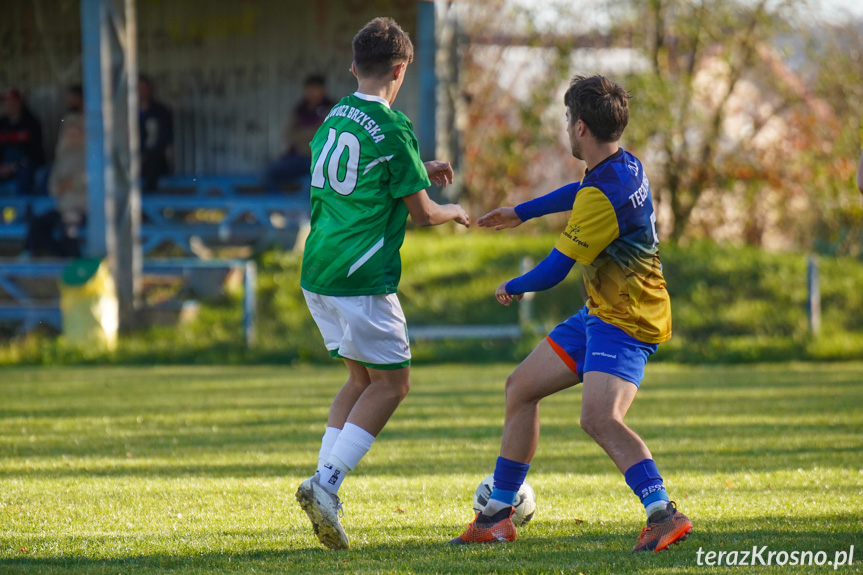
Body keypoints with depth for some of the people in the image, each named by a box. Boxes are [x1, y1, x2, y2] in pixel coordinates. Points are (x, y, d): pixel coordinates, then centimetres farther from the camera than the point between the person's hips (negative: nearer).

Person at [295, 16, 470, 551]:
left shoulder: (335, 117, 10)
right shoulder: (393, 130, -13)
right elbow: (421, 213, -7)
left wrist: (419, 171, 27)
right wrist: (455, 213, 14)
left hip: (318, 274, 8)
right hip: (362, 280, -8)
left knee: (362, 378, 18)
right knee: (391, 383, 2)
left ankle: (324, 482, 8)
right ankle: (327, 484, -10)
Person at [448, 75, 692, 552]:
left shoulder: (605, 195, -24)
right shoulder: (624, 166, 6)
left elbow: (553, 271, -16)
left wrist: (513, 288, 5)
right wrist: (520, 213, 43)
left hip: (626, 321, -11)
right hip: (599, 315, 11)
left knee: (599, 417, -30)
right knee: (521, 388, 15)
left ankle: (663, 515, -35)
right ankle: (497, 516, 23)